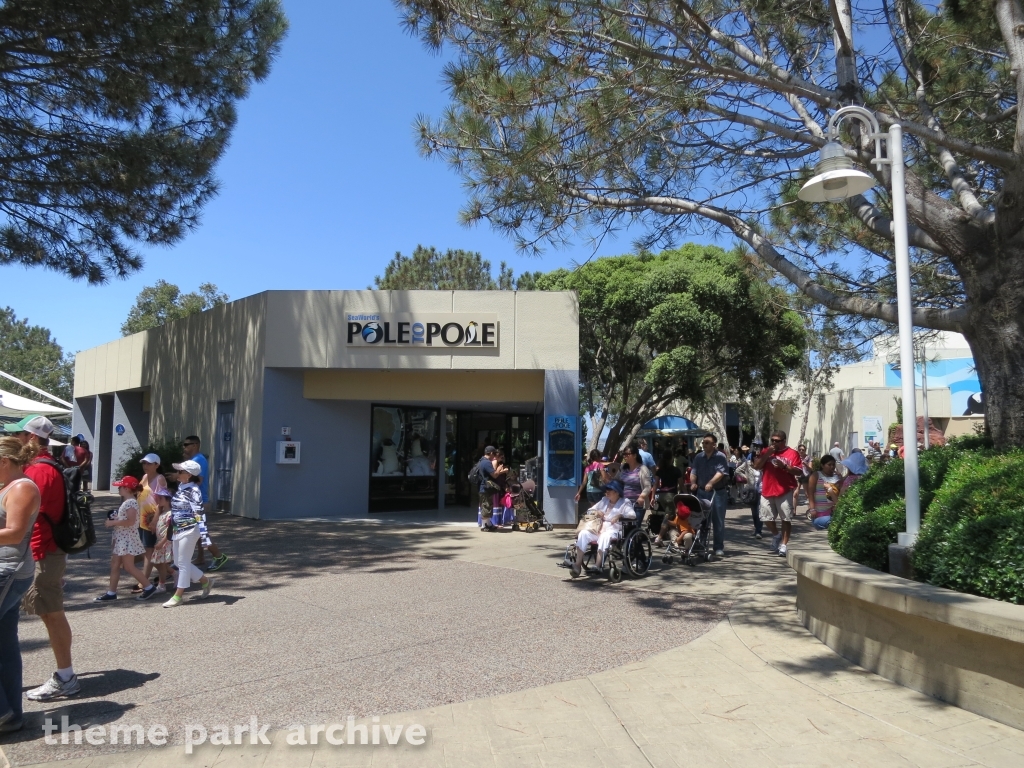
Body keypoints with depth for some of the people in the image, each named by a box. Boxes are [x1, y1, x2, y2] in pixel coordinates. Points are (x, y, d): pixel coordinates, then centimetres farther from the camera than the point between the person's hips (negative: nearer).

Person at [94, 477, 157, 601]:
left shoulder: (131, 502, -18)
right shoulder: (127, 502, 14)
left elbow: (130, 521, -27)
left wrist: (112, 523, -20)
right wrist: (113, 520, 6)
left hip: (127, 538, -10)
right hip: (121, 538, 10)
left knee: (129, 566, -5)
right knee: (114, 565, 10)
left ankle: (149, 587, 2)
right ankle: (111, 593, 15)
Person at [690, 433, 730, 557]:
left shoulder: (720, 457, -7)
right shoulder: (698, 457, 9)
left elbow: (721, 472, -20)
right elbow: (693, 472, 3)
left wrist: (710, 483, -34)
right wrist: (693, 483, -16)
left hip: (718, 492, -5)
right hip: (702, 492, 5)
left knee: (718, 521, 0)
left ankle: (719, 548, 7)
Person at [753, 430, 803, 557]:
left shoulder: (792, 453, 0)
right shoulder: (766, 451, 12)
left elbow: (799, 472, -5)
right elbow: (756, 466, 2)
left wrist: (784, 466, -18)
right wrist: (767, 454, -7)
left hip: (785, 491, -4)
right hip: (767, 491, 4)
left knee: (786, 519, -2)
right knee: (767, 518, 9)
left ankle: (784, 545, 5)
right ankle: (776, 535, 34)